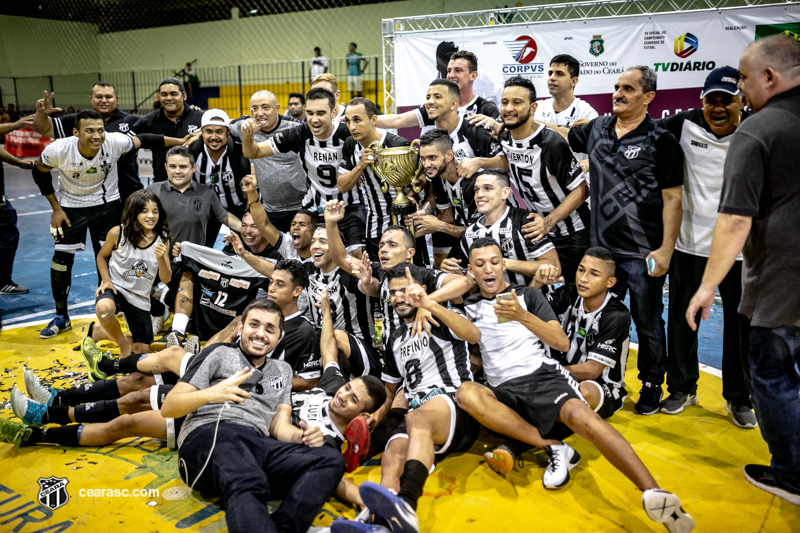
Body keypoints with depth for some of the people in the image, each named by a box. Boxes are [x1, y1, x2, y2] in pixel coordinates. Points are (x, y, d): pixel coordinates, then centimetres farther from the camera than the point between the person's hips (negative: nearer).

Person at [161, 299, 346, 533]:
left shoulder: (282, 371, 29)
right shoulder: (219, 353, 16)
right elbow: (168, 407, 9)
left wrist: (302, 436, -5)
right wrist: (210, 393, -12)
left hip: (259, 445, 4)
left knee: (331, 459, -26)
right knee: (248, 483, -41)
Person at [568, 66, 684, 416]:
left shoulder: (660, 141, -7)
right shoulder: (596, 129, 7)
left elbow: (672, 199, -8)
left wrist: (666, 250, -13)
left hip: (643, 253, -4)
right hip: (601, 247, 5)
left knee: (647, 324, 8)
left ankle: (652, 386, 27)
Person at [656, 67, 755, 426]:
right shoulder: (684, 125, -2)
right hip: (689, 242, 1)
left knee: (741, 323, 8)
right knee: (681, 318, 12)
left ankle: (739, 398, 27)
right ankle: (682, 388, 31)